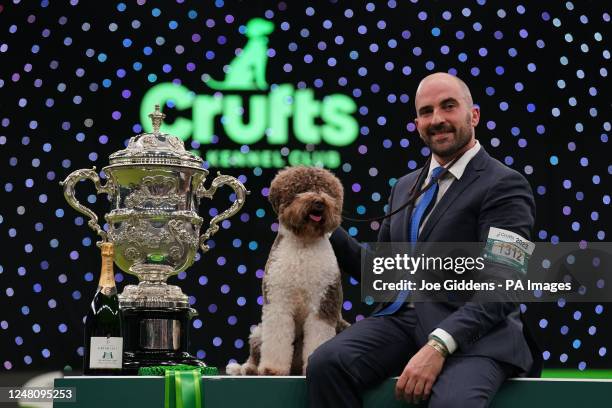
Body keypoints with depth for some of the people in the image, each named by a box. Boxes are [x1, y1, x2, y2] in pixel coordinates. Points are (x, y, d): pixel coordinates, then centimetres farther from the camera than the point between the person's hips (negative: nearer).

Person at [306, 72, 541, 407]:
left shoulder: (504, 185, -3)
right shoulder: (405, 187, 21)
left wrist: (438, 346, -27)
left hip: (471, 330, -6)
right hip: (402, 317, 6)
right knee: (325, 364, -24)